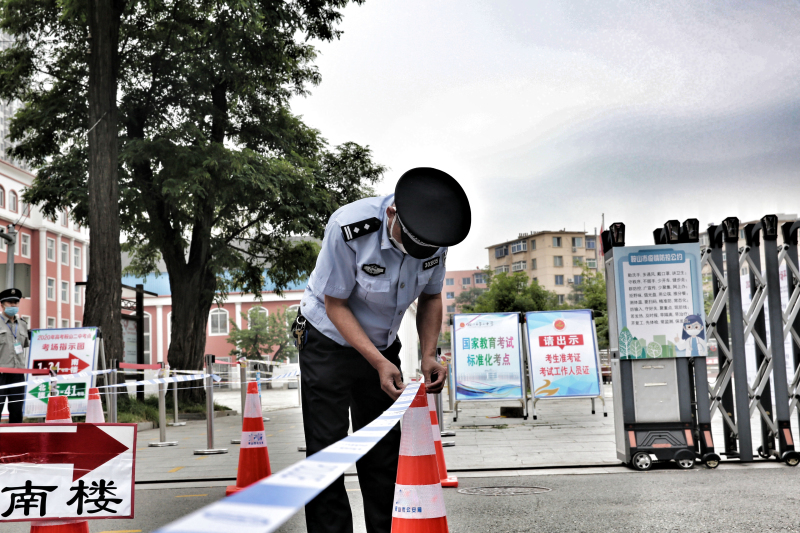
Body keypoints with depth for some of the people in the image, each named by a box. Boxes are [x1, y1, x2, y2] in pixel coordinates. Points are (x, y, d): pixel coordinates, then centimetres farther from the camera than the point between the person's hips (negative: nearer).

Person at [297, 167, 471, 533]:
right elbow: (335, 305, -21)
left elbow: (430, 297, 2)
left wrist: (428, 355, -11)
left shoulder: (435, 236, -16)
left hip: (382, 345, 4)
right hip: (329, 342, -4)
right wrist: (379, 362, -25)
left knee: (383, 454, 5)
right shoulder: (349, 228, -31)